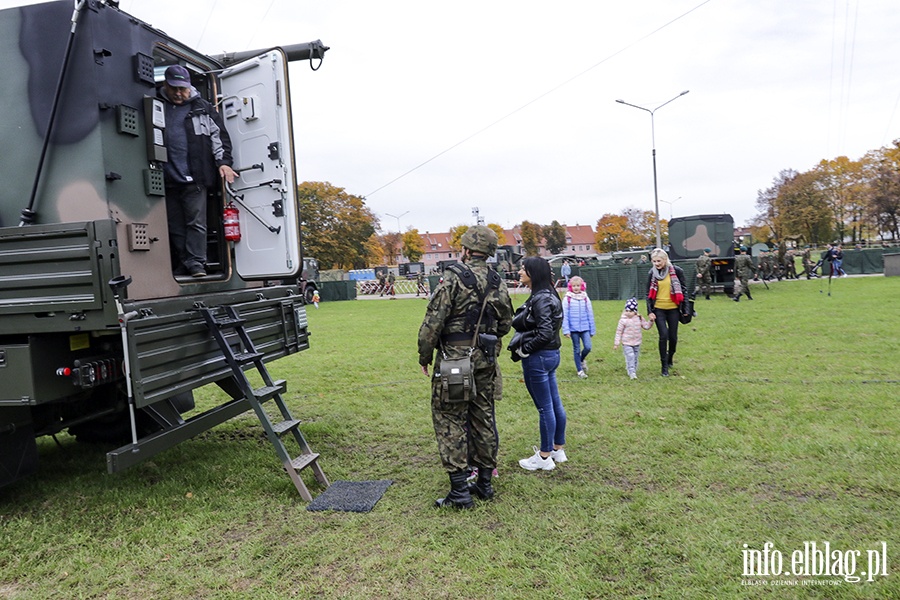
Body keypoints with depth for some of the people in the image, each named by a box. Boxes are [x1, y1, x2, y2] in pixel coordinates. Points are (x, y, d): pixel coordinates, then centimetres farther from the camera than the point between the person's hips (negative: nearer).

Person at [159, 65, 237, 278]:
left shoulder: (202, 108, 8)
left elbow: (219, 136, 7)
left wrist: (223, 162, -4)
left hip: (194, 179, -3)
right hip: (167, 179, 3)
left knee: (196, 222, -5)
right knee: (175, 226, 7)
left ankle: (196, 263, -2)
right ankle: (182, 264, 15)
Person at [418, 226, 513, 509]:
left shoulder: (453, 278, -13)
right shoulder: (498, 283, 6)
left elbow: (433, 321, -15)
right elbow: (505, 324, 14)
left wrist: (424, 356, -3)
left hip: (454, 360, -6)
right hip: (486, 362, 6)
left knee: (450, 422, 1)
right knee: (483, 419, 14)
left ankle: (459, 492, 3)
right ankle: (484, 483, 24)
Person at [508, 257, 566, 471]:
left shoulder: (541, 299, -19)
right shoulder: (547, 295, 10)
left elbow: (545, 333, -26)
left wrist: (524, 349, -14)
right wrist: (523, 345, 8)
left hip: (538, 358, -10)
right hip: (551, 355, 10)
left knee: (545, 408, 1)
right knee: (555, 404, 17)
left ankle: (544, 457, 14)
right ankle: (558, 449, 30)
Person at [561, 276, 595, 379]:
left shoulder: (585, 298, 2)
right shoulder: (567, 299, -4)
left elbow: (590, 315, 7)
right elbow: (565, 316, -3)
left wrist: (592, 330, 9)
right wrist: (566, 330, -8)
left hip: (585, 328, 1)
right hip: (573, 329, -1)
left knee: (587, 347, -8)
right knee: (577, 350, 7)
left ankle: (582, 360, 24)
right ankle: (580, 371, 19)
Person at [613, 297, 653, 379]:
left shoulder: (639, 318, 0)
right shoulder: (623, 320, -11)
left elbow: (646, 326, 11)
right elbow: (619, 332, -7)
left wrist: (651, 321, -7)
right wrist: (616, 343, -7)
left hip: (637, 343, 4)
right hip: (627, 343, -4)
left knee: (635, 358, 14)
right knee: (630, 357, -14)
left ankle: (634, 370, 30)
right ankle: (632, 373, -12)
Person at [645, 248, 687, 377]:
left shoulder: (676, 271, -6)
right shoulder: (652, 273, 0)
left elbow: (683, 289, 2)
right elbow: (649, 294, 4)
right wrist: (649, 311, -2)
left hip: (673, 309, 0)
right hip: (658, 309, 0)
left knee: (673, 336, 7)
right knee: (664, 335, -11)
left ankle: (670, 357, 36)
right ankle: (664, 366, 0)